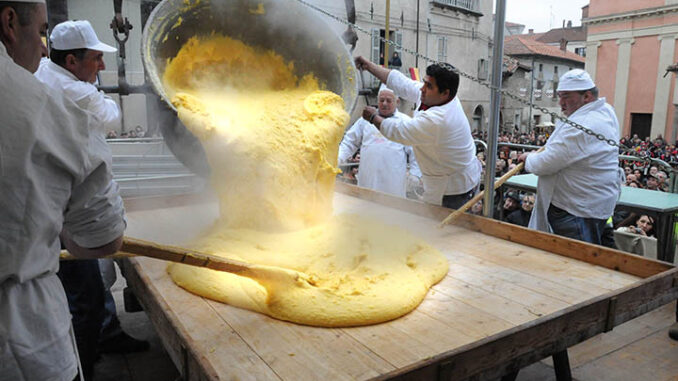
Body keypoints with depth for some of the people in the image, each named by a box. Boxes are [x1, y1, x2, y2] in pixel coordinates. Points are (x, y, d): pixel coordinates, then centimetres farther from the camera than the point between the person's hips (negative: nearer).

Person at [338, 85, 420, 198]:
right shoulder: (366, 119, 13)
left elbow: (415, 152, 4)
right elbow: (349, 142, 15)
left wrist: (415, 175, -4)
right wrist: (337, 159, 1)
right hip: (367, 179, 2)